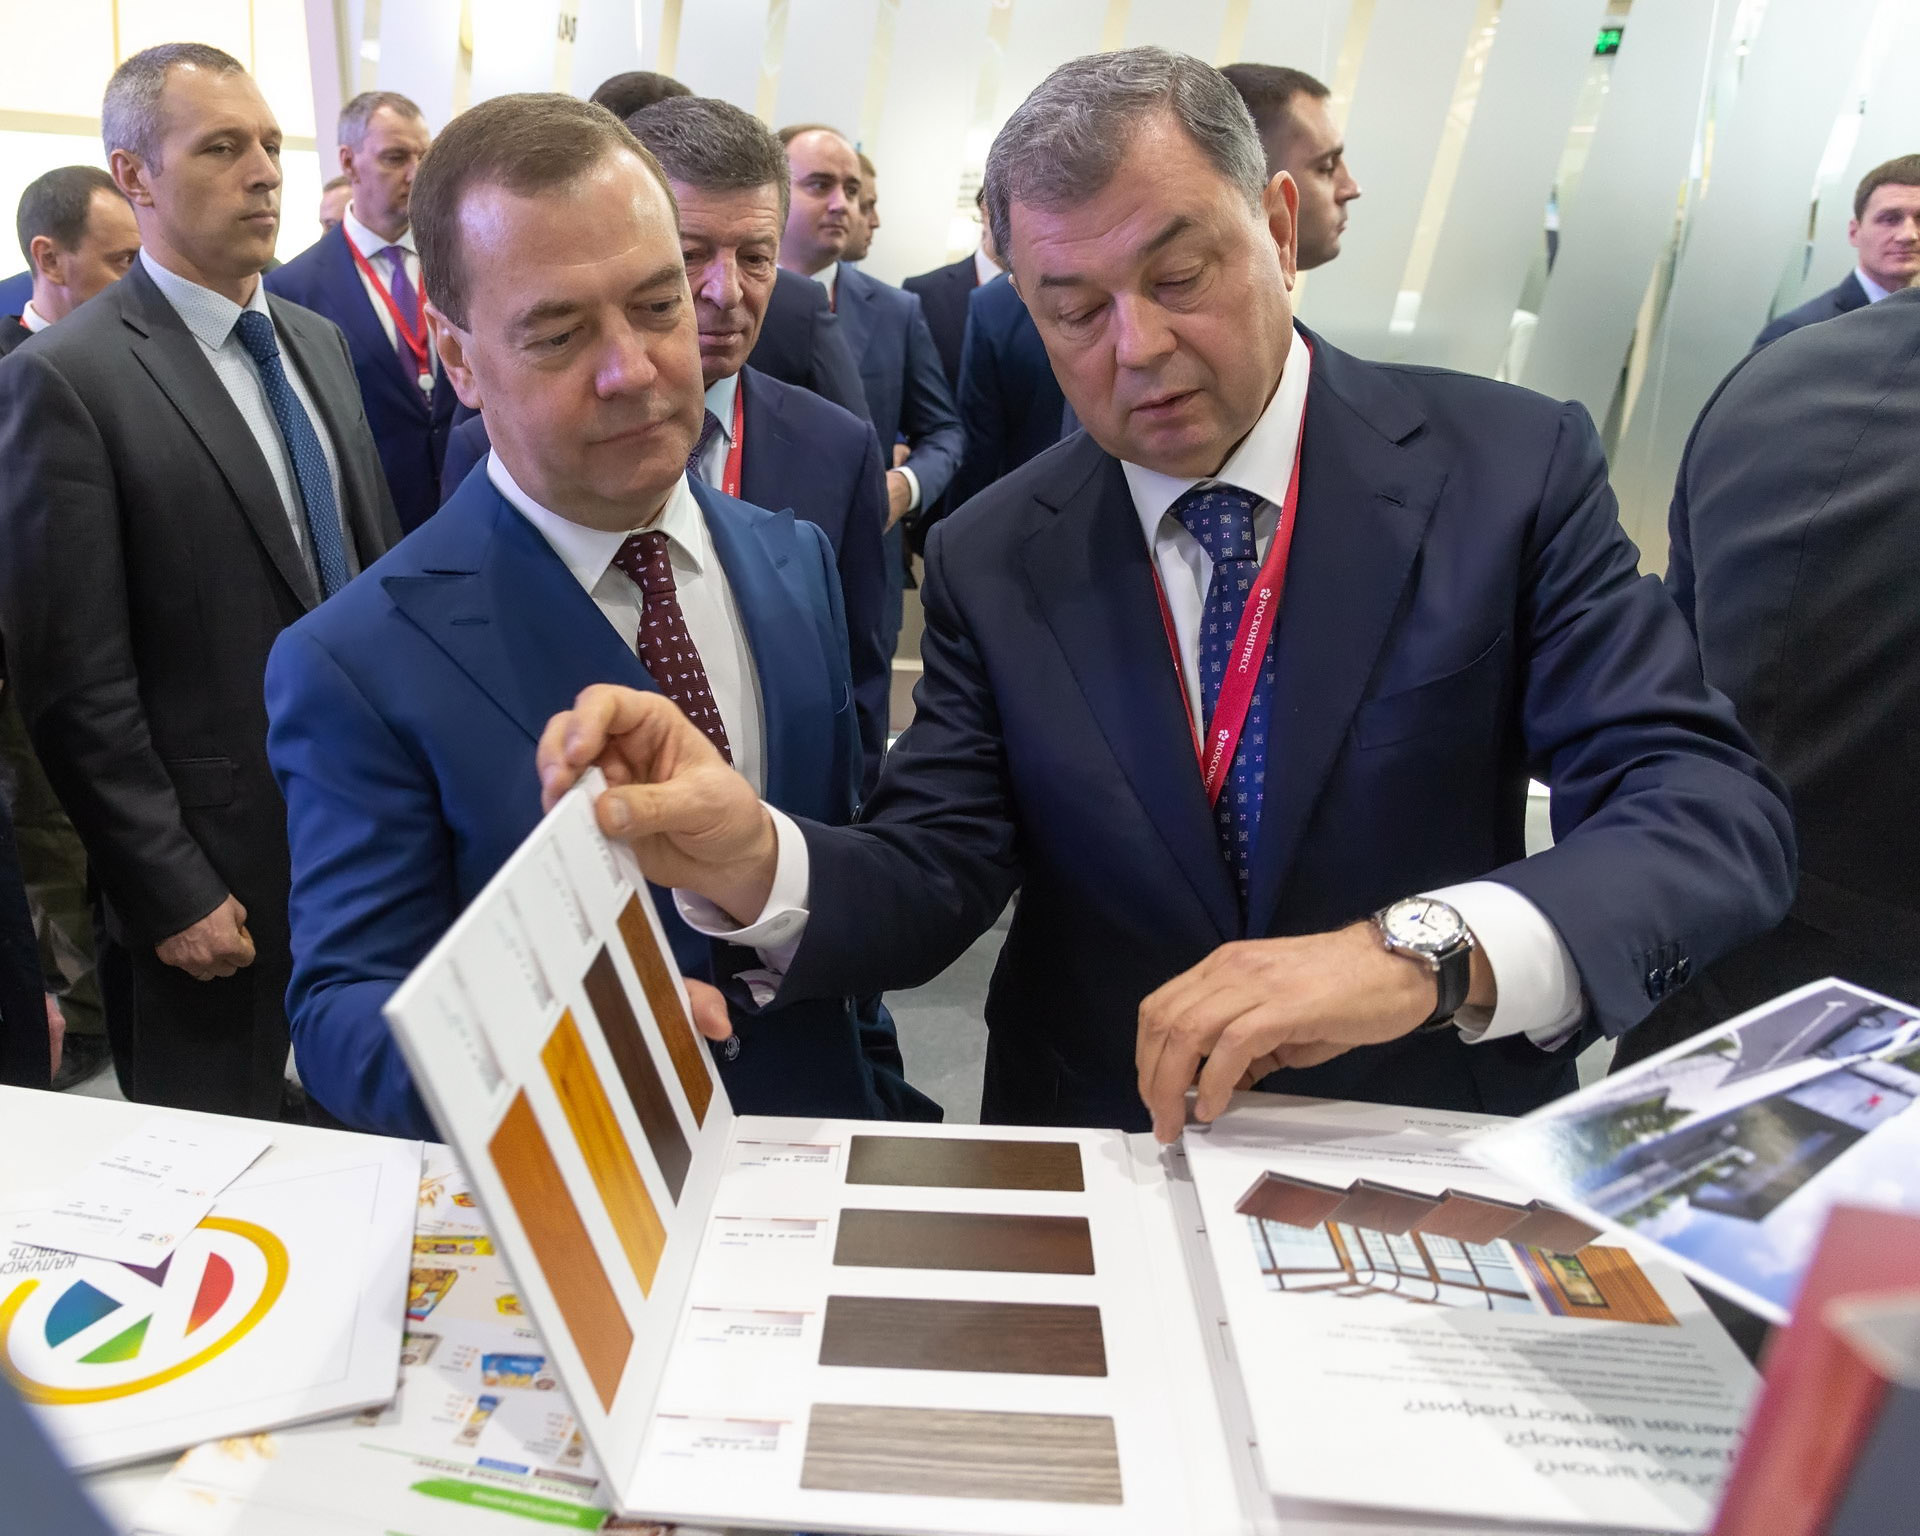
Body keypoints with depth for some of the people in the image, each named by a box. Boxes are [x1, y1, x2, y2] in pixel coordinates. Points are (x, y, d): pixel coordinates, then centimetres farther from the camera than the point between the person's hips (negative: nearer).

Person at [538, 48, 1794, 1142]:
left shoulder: (1512, 463, -5)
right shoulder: (991, 563, 0)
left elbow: (1720, 814, -11)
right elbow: (930, 881, -3)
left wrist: (1423, 951, -29)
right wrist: (753, 860, -25)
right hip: (1099, 1165, 2)